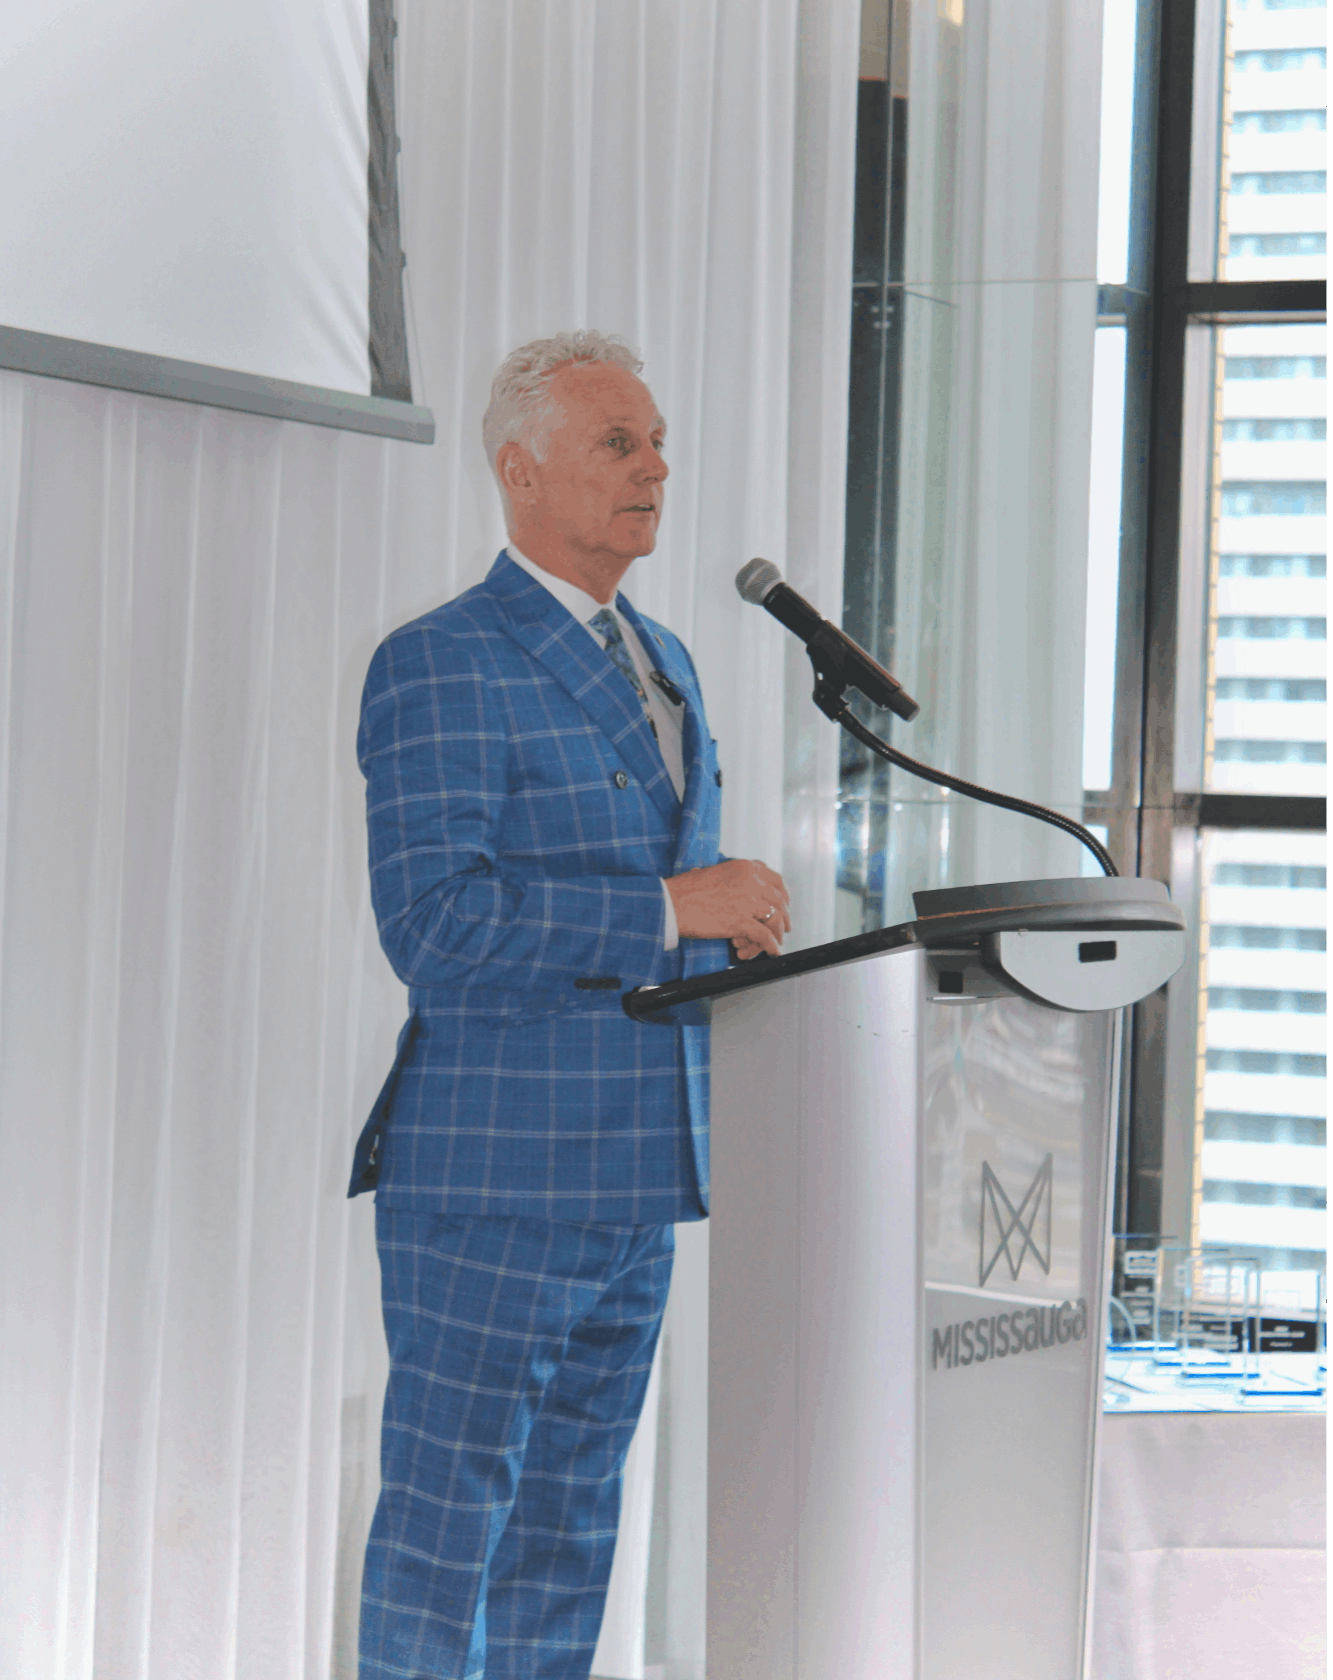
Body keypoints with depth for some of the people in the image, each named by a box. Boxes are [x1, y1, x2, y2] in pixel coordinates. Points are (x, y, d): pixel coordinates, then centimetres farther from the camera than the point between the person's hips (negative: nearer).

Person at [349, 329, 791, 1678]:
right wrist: (674, 908, -21)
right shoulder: (438, 669, -11)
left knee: (569, 1522, 14)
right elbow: (436, 926, -22)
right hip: (493, 1175, -8)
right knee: (447, 1515, -2)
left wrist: (734, 923, 9)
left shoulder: (663, 663, 17)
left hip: (637, 1168, 8)